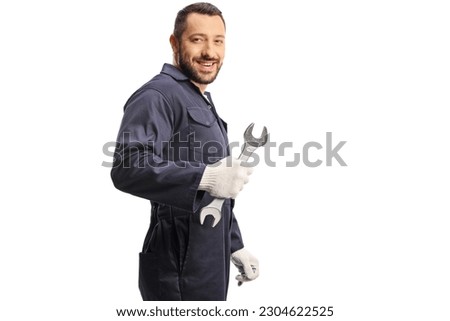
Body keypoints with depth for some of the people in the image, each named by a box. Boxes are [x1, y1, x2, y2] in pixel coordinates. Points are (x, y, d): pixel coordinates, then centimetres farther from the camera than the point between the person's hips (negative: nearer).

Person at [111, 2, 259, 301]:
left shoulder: (202, 101, 19)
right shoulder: (157, 96, -14)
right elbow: (128, 167, -29)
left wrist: (235, 246, 22)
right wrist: (204, 177, -34)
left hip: (210, 264, 9)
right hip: (180, 269, -9)